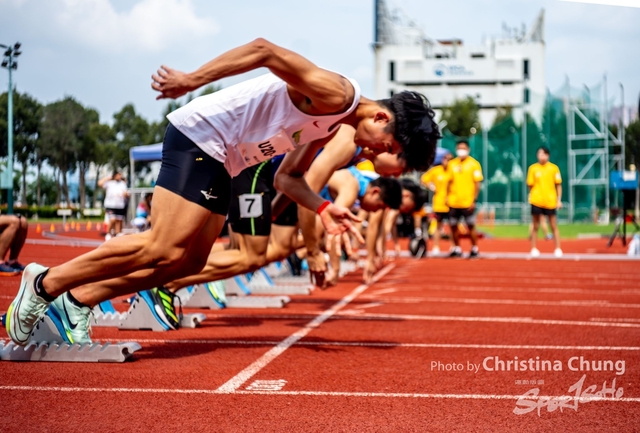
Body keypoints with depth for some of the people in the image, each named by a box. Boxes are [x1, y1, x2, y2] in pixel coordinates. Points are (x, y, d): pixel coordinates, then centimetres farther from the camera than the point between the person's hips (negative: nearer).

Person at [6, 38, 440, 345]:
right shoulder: (336, 94, -17)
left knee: (189, 262, 6)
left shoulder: (332, 128, 15)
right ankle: (45, 284, -8)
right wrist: (192, 80, -25)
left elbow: (287, 178, 19)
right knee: (164, 250, -17)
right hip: (201, 134, -10)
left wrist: (323, 209, 1)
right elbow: (264, 50, -25)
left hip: (221, 163, 10)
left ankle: (78, 299, 11)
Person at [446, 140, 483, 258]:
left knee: (471, 226, 0)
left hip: (468, 203, -4)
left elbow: (477, 184, -5)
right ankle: (457, 249, 21)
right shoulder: (451, 164, 8)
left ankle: (474, 249, 14)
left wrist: (474, 200, -11)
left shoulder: (474, 164, -4)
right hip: (453, 202, 4)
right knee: (453, 225, 8)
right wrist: (447, 197, 7)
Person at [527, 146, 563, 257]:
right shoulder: (533, 168, 1)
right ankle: (534, 249, 14)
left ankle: (558, 249, 9)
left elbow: (558, 185, 5)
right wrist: (531, 197, -5)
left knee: (554, 226, 4)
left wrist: (559, 200, 0)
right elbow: (530, 185, 5)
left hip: (550, 202, 0)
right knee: (535, 226, 7)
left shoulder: (554, 168, 1)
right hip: (536, 201, 0)